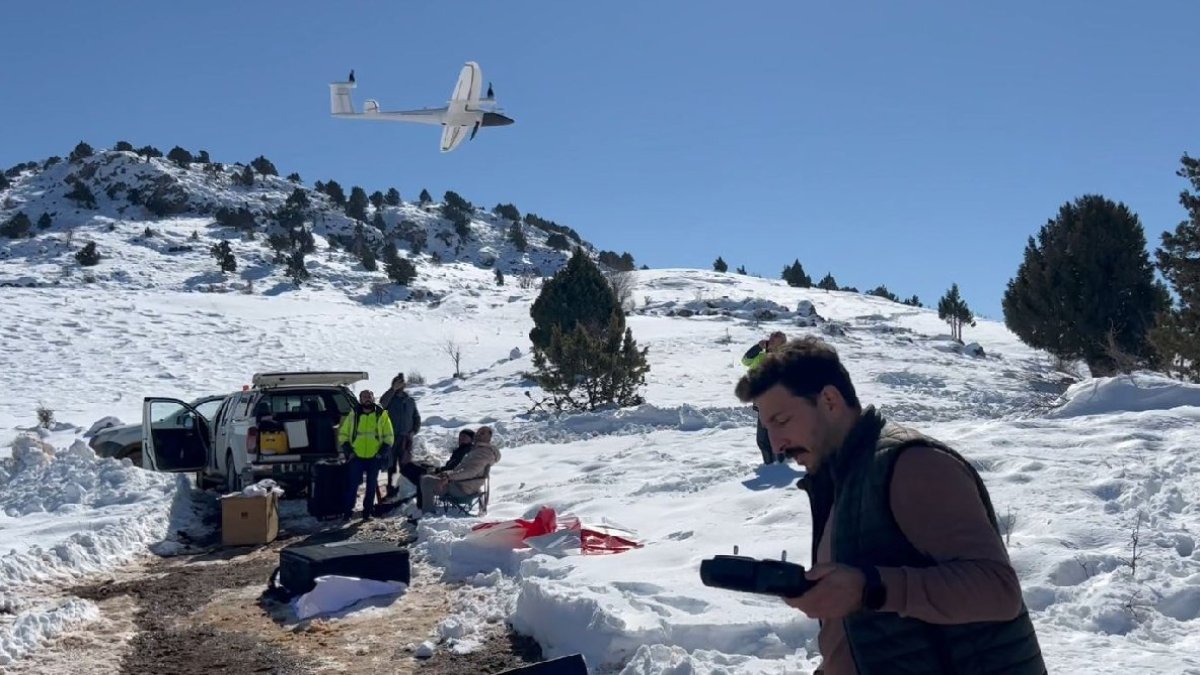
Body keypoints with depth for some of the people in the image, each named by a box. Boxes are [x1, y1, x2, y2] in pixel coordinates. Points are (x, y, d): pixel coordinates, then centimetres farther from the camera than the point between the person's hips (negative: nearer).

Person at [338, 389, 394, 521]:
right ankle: (348, 510, 10)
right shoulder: (353, 414, 2)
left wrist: (382, 452, -4)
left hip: (374, 458, 1)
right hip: (356, 457, -1)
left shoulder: (382, 415, 3)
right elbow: (343, 434, 8)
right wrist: (348, 451, -2)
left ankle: (367, 511, 17)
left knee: (371, 486, 8)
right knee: (353, 484, -1)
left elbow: (389, 437, 6)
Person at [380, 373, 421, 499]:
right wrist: (393, 389, -28)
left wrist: (414, 431, 2)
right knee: (391, 465, 4)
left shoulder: (410, 400, 11)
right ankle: (391, 489, 10)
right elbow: (382, 403, -23)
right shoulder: (389, 399, 2)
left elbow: (416, 417, 17)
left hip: (406, 438, 2)